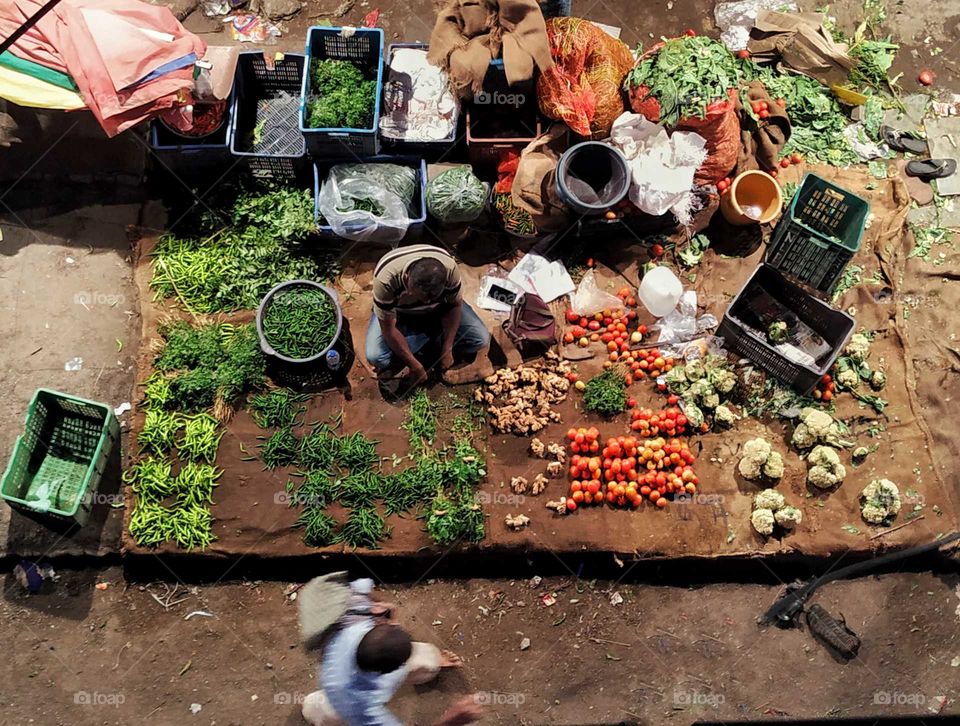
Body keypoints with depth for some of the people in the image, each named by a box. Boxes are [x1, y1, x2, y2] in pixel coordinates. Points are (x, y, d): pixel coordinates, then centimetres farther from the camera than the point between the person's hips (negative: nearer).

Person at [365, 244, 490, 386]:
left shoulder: (450, 269, -34)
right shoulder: (385, 280, -40)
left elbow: (455, 305, -15)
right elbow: (389, 329, -29)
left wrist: (447, 349, -17)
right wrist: (414, 365, -26)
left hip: (438, 309, 1)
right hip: (400, 313, -1)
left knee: (481, 339, -16)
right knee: (375, 356, -26)